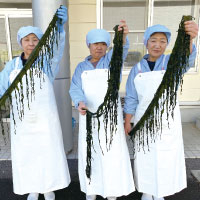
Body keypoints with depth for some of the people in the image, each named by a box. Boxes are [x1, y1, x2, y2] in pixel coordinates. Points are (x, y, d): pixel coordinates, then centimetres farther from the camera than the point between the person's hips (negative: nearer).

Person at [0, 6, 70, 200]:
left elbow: (57, 46, -23)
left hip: (44, 119, -2)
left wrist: (59, 25, -41)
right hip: (21, 120, 3)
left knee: (48, 153, 7)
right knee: (25, 155, 14)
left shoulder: (47, 62, -4)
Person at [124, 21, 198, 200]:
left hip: (168, 121, 0)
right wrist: (127, 122, 0)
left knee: (166, 158, 9)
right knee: (145, 158, 11)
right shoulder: (137, 68, 1)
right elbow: (131, 99, 3)